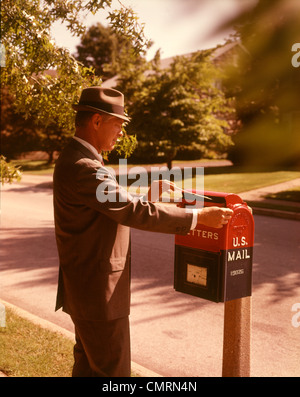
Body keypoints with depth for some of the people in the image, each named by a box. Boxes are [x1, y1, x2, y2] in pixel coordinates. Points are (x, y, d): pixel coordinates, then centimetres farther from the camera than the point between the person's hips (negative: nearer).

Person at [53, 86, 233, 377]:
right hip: (98, 292, -11)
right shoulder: (83, 168, -24)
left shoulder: (74, 160, 11)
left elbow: (117, 205, 18)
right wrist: (199, 216, -21)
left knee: (89, 365, 22)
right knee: (113, 371, 2)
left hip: (86, 288, 11)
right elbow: (136, 212, -27)